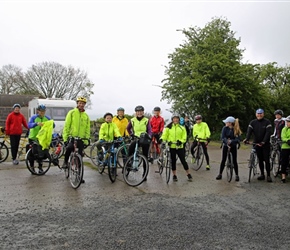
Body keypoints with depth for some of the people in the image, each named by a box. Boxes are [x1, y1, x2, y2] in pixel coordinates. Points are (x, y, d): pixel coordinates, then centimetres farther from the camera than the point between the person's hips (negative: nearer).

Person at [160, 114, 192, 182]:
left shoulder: (182, 128, 8)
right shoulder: (168, 127, 4)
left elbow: (184, 137, 4)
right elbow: (165, 135, -4)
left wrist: (181, 141, -17)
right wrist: (161, 139, -24)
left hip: (179, 147, 0)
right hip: (171, 147, 0)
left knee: (183, 161, 1)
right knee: (173, 161, 7)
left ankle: (188, 174, 15)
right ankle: (174, 175, 20)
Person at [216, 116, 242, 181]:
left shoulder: (236, 130, -11)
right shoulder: (225, 128, -9)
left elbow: (238, 139, -17)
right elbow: (223, 138, -16)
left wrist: (231, 141, -34)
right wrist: (227, 141, -35)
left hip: (233, 146, -1)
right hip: (225, 146, 1)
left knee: (234, 161, 2)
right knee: (223, 160, 2)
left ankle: (237, 175, 13)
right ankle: (220, 174, 11)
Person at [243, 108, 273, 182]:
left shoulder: (267, 122, -6)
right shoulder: (253, 122, 2)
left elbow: (268, 132, -16)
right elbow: (249, 131, -9)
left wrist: (263, 141, -29)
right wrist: (246, 139, -28)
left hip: (265, 144, -3)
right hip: (257, 143, 3)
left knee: (266, 160, -4)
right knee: (260, 160, 10)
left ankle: (268, 175, 4)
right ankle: (262, 174, 19)